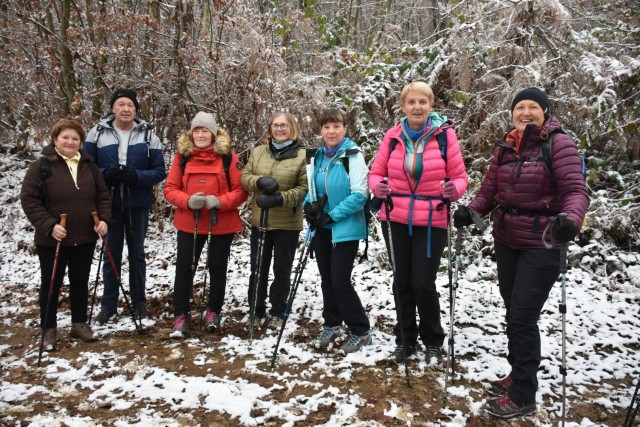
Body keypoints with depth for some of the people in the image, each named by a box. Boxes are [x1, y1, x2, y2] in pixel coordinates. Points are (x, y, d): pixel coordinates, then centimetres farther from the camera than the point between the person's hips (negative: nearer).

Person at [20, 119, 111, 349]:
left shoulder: (89, 166, 6)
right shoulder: (41, 166, -8)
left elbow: (103, 196, 11)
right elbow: (29, 200, -11)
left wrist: (104, 219, -5)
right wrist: (49, 226, -20)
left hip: (85, 239, 4)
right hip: (52, 240, -4)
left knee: (80, 283, 14)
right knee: (51, 285, 8)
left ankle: (79, 324, 29)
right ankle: (49, 329, 21)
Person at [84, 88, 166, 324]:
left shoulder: (148, 136, -1)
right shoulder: (97, 133, -1)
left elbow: (160, 172, -3)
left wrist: (136, 176, -21)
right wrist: (105, 173, -19)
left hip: (138, 205, 0)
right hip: (109, 204, 0)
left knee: (136, 253, 12)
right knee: (111, 254, 8)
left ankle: (139, 301, 25)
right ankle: (108, 304, 21)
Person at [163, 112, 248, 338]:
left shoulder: (228, 156, -5)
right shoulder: (182, 156, 1)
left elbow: (241, 190, -6)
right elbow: (170, 189, 0)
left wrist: (219, 201, -22)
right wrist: (188, 201, -19)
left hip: (221, 224, -1)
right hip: (188, 223, 1)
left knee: (217, 268, 11)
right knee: (184, 268, 2)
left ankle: (214, 311, 30)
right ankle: (181, 315, 15)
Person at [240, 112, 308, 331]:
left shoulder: (302, 155, -5)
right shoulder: (258, 151, 9)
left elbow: (305, 188, -11)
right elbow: (244, 177, 5)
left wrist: (280, 199, -23)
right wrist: (259, 181, -16)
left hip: (287, 223, -3)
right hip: (260, 220, 4)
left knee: (282, 269, 9)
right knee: (258, 268, 11)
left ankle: (278, 313, 23)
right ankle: (256, 311, 25)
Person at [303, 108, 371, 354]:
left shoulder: (353, 155, -12)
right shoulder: (317, 156, 7)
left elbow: (360, 194, -18)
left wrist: (332, 215, -18)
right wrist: (309, 205, -4)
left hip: (345, 229, -6)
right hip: (321, 229, 6)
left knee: (340, 281, -6)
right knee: (327, 279, 14)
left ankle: (361, 331, 11)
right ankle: (331, 326, 31)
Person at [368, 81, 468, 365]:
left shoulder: (444, 133, -5)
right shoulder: (393, 135, 1)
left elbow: (459, 176, -2)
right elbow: (376, 172, 6)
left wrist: (454, 190, -23)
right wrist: (378, 187, -16)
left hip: (431, 222, -2)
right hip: (396, 220, 3)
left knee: (423, 284, -2)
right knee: (402, 282, 11)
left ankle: (433, 342, 22)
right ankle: (405, 340, 30)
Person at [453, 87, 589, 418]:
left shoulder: (559, 143, -9)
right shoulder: (506, 147, 7)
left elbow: (575, 190, -18)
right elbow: (489, 190, 6)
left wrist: (570, 219, -37)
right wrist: (470, 210, -14)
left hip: (541, 244, -6)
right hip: (506, 241, 6)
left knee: (523, 317, -5)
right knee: (513, 313, 15)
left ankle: (523, 395, 10)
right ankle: (518, 375, 34)